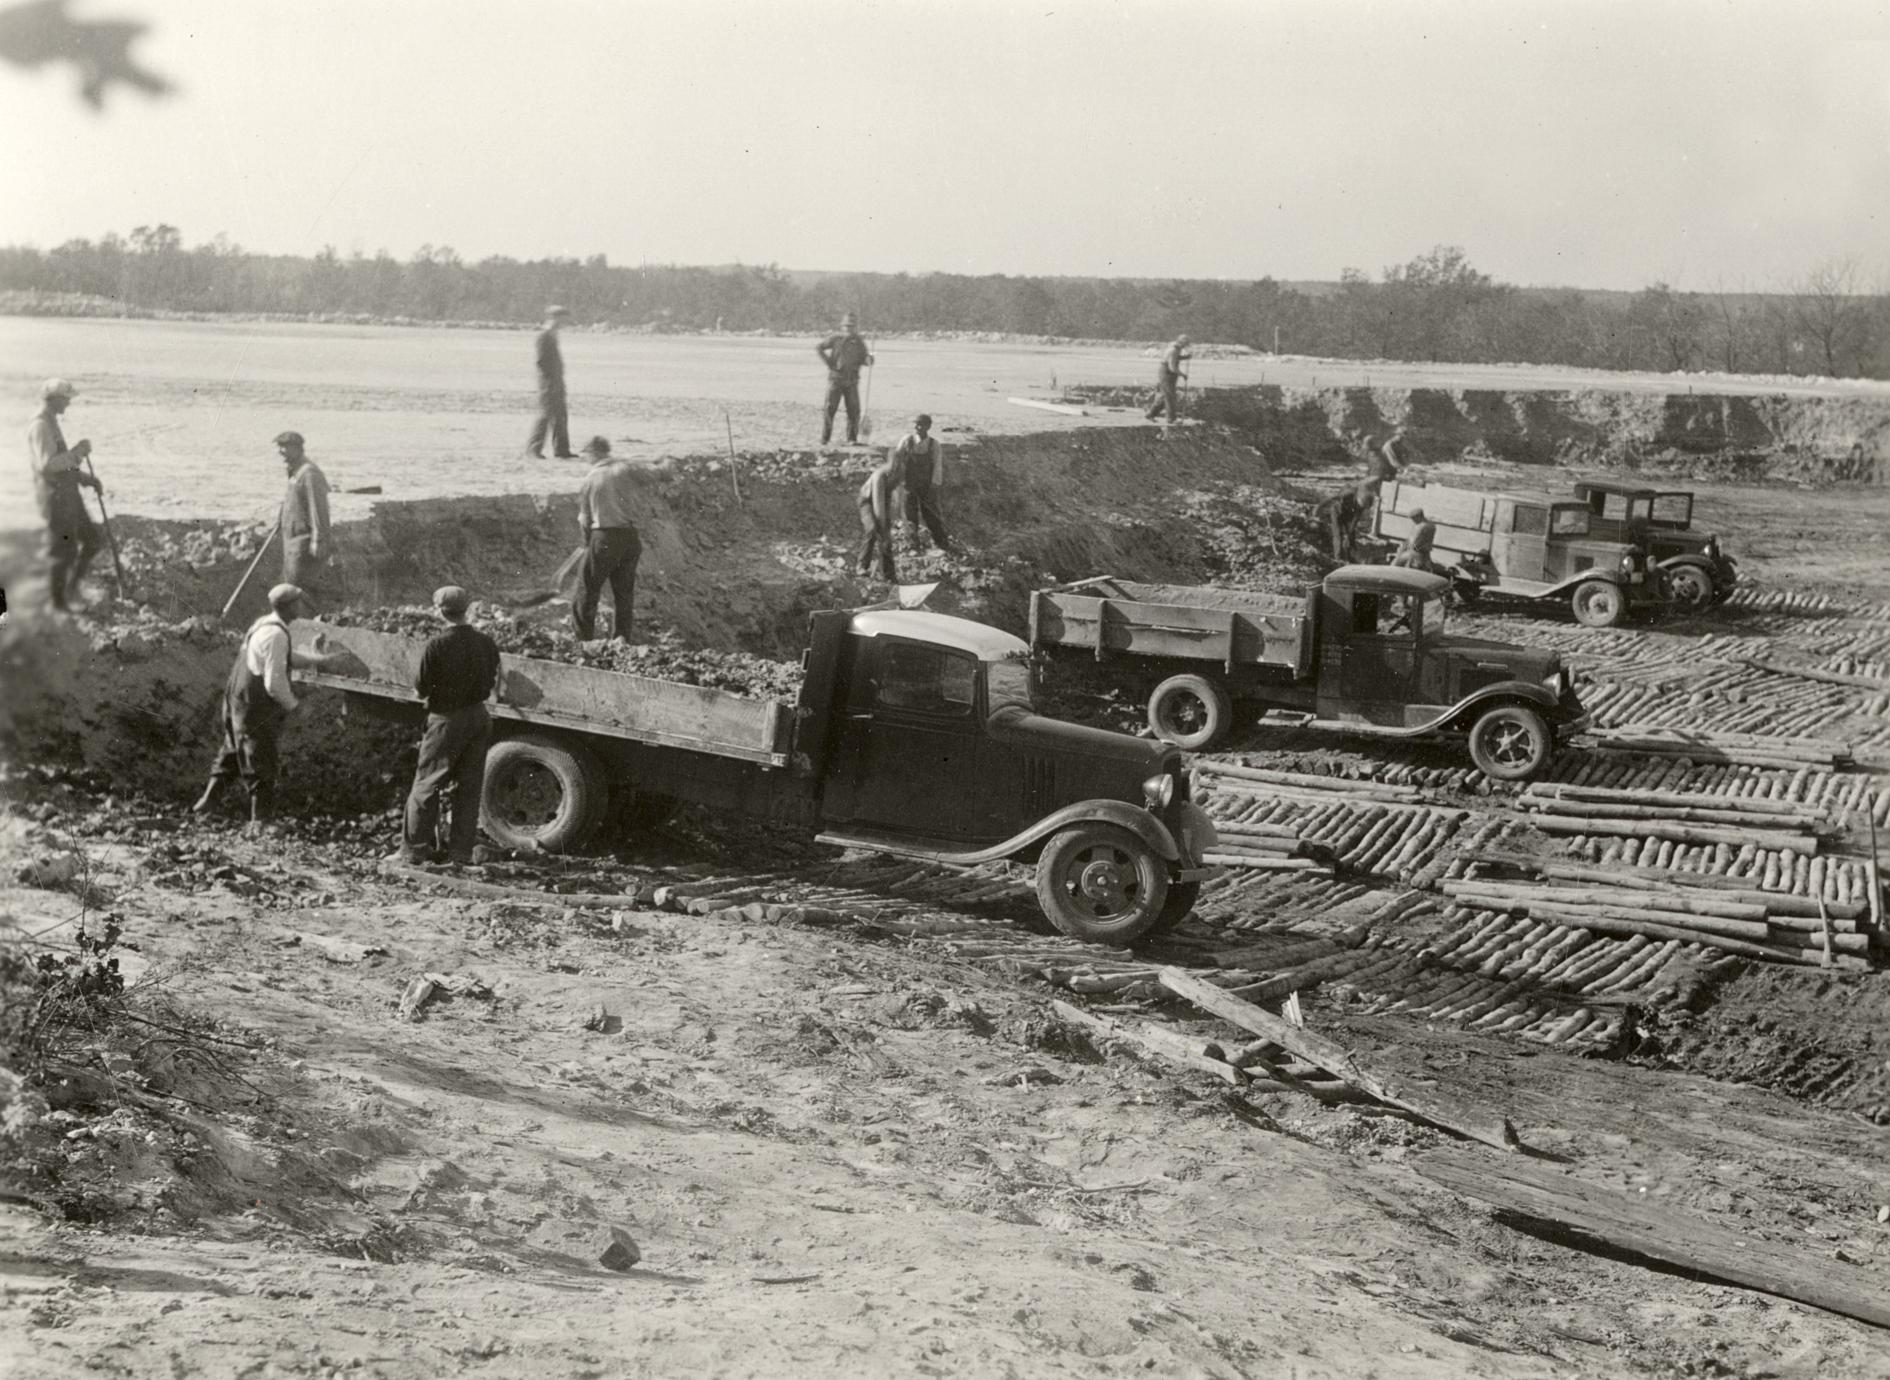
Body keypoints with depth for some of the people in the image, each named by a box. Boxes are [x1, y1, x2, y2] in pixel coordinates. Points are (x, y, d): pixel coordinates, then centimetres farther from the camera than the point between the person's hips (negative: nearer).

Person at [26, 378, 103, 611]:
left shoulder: (51, 424, 15)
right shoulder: (41, 427, -17)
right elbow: (46, 464, -28)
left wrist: (88, 479, 14)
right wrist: (77, 452, -20)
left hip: (68, 494, 10)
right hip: (54, 496, -10)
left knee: (91, 539, 14)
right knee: (62, 550, -2)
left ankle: (70, 589, 24)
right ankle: (57, 604, 9)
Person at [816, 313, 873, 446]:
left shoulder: (859, 343, 8)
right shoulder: (835, 340, 3)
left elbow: (865, 360, 8)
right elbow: (818, 348, 5)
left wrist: (869, 358, -16)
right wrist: (827, 362, -2)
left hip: (851, 381, 2)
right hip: (835, 378, -2)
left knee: (853, 410, -1)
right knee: (830, 408, -3)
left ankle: (852, 438, 9)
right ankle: (825, 438, 3)